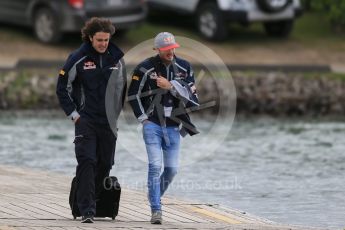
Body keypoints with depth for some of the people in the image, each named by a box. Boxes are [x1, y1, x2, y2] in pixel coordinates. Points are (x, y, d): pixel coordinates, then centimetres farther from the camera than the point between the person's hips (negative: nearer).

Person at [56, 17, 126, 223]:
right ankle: (87, 210, -15)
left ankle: (90, 201, 25)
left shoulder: (117, 59, 5)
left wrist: (118, 113, 13)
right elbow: (62, 88, 2)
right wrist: (73, 113, -2)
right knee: (87, 162, -13)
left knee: (105, 164, 7)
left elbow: (123, 88, 17)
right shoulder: (78, 59, -4)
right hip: (85, 120, -4)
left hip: (109, 121, 4)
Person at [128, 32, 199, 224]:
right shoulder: (146, 68, -4)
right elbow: (133, 95, 2)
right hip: (152, 125, -3)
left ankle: (155, 197, 30)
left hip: (173, 127, 3)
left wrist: (171, 86, -14)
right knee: (155, 166, -12)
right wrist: (144, 118, -2)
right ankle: (156, 210, -10)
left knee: (172, 169, 4)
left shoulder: (184, 68, 4)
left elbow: (191, 94, -2)